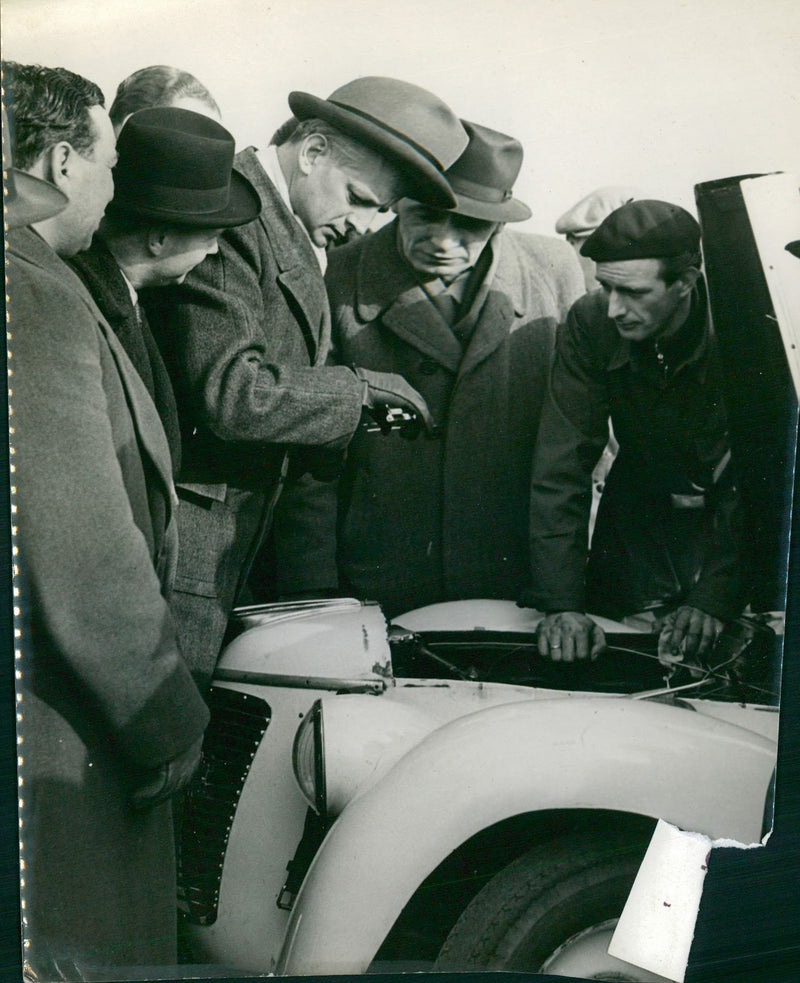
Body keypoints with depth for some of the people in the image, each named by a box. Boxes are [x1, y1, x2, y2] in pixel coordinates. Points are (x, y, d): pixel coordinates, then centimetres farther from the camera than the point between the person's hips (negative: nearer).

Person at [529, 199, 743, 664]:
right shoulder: (591, 323, -21)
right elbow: (563, 466, -21)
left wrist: (716, 596, -34)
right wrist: (562, 604, -27)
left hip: (733, 508, -2)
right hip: (640, 509, 2)